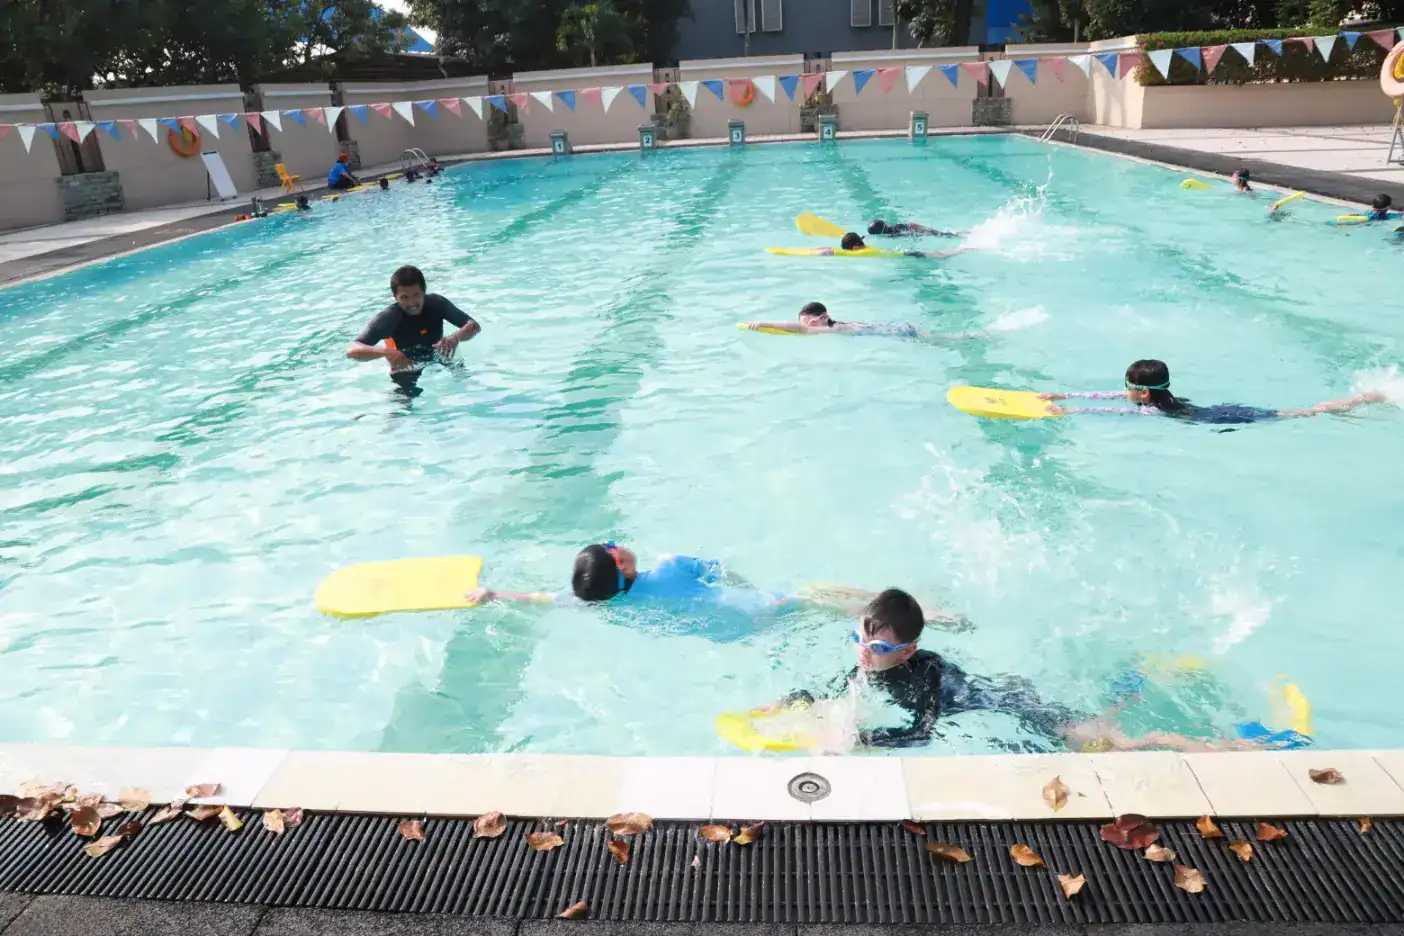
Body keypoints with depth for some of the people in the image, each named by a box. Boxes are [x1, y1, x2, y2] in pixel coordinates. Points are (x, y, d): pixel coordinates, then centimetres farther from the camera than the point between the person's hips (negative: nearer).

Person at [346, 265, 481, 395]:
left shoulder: (436, 303, -14)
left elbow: (474, 326, -13)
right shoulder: (388, 317, -24)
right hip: (407, 378, -4)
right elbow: (352, 351, -30)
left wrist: (456, 337, -36)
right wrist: (386, 352, -47)